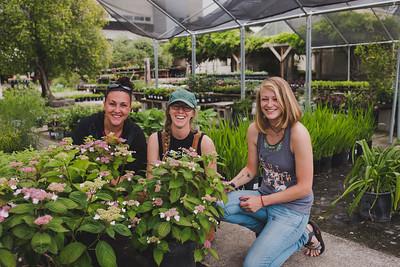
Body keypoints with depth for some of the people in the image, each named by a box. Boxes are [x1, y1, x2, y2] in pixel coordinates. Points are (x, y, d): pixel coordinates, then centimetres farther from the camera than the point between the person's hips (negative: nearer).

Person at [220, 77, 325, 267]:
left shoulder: (298, 133, -21)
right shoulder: (255, 130, -6)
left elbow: (304, 187, -18)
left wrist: (262, 201, -17)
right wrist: (230, 185, -11)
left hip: (293, 208, -5)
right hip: (264, 198, 5)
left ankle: (303, 234, 9)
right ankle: (269, 229, 6)